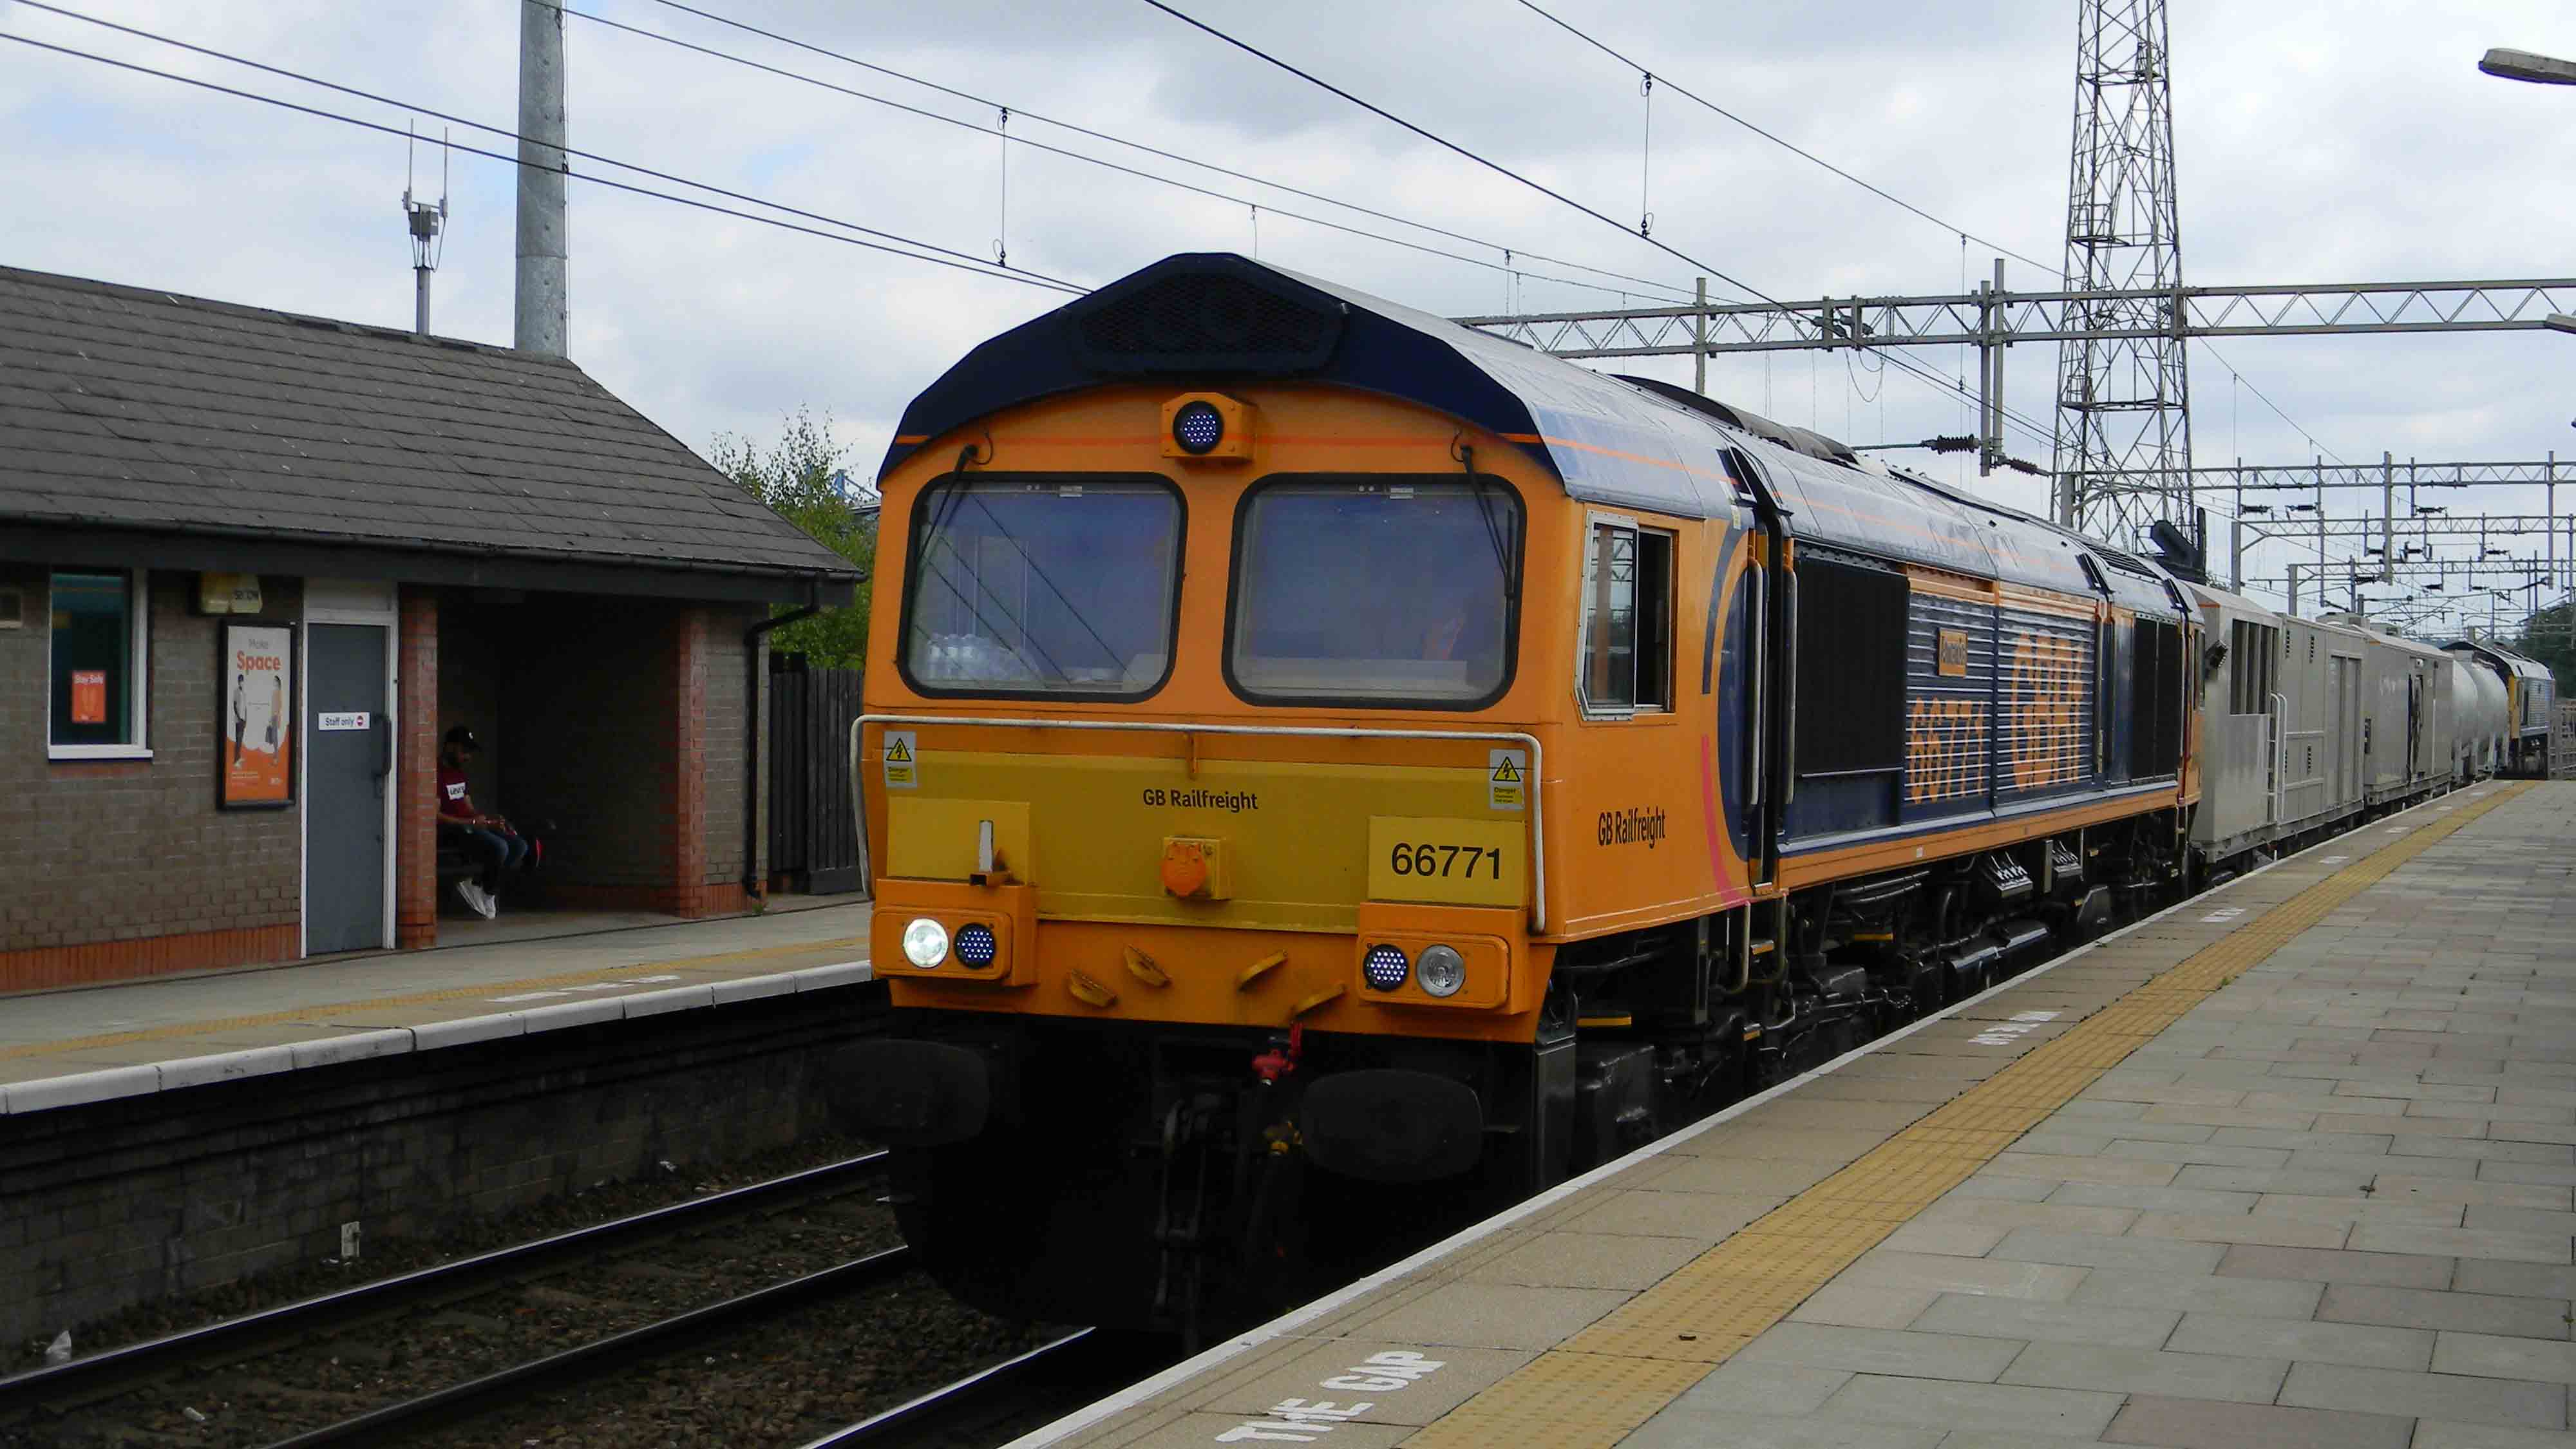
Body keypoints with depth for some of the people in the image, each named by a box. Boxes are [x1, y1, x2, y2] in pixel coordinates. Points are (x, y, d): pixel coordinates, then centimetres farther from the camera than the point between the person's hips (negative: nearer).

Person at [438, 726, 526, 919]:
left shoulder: (459, 773, 21)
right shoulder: (437, 774, -10)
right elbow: (435, 815, -18)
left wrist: (490, 819, 2)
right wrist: (472, 822, -19)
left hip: (470, 825, 9)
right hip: (452, 830, -9)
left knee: (519, 846, -9)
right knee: (499, 847, -31)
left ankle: (477, 886, -10)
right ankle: (488, 893, -6)